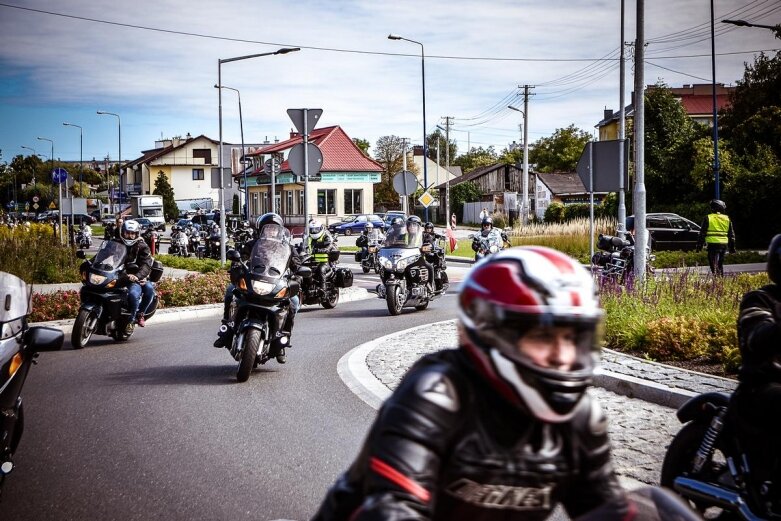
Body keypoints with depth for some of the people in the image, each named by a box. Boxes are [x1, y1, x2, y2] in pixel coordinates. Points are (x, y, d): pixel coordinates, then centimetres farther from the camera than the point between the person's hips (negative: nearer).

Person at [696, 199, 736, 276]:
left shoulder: (708, 218, -1)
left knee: (714, 264, -7)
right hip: (724, 244, 4)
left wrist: (699, 245, 3)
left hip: (713, 243, -4)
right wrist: (732, 247, 21)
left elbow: (702, 233, -2)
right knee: (720, 264, 18)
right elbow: (731, 234, 15)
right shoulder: (727, 219, 11)